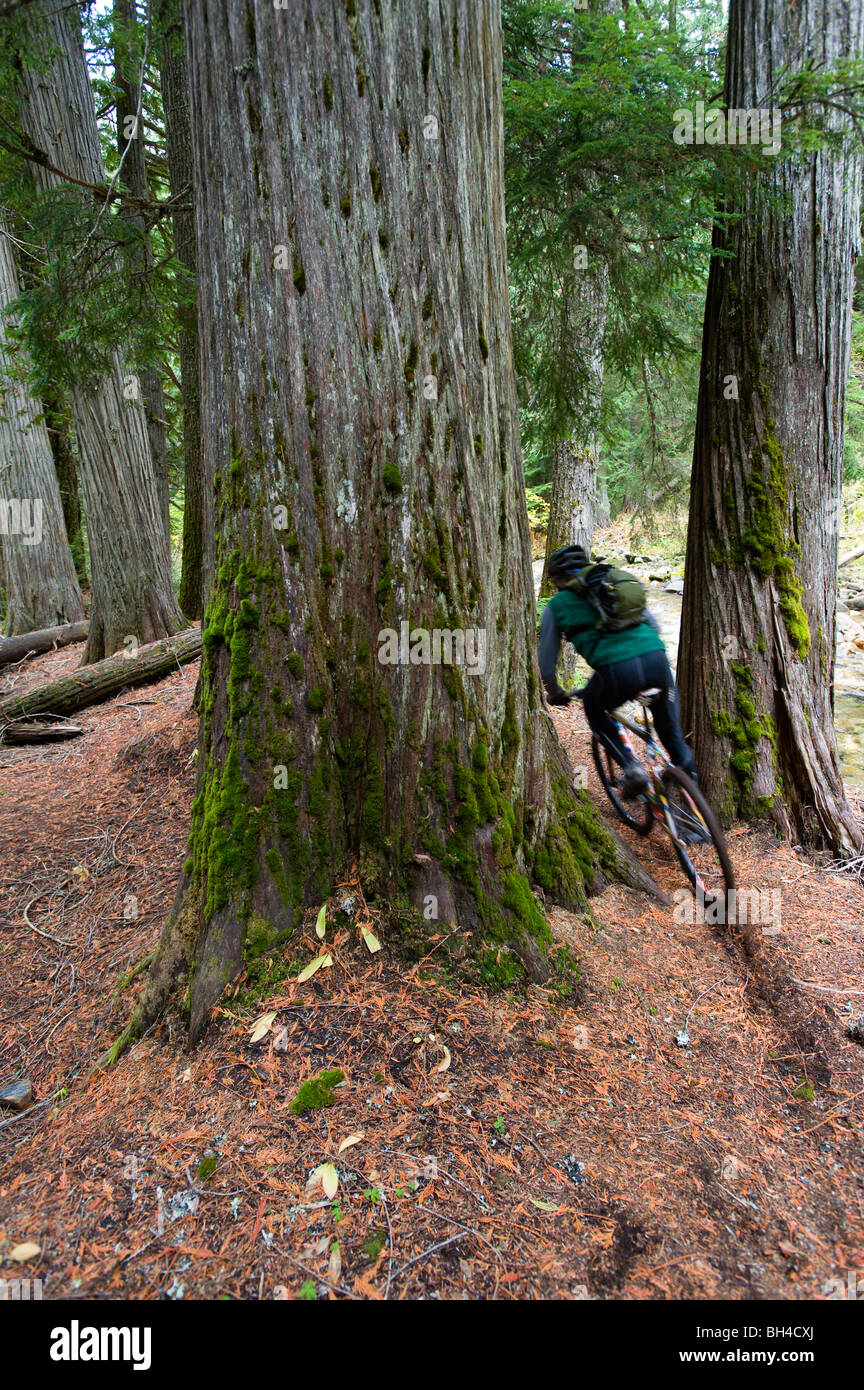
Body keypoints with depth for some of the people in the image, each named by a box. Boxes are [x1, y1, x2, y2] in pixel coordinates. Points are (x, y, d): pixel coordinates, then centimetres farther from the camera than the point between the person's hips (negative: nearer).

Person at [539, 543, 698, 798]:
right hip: (656, 659, 4)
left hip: (616, 671, -4)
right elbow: (654, 624, 32)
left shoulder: (555, 606, 21)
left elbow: (547, 663, 24)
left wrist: (555, 694, 42)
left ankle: (631, 767, 12)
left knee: (593, 710, 29)